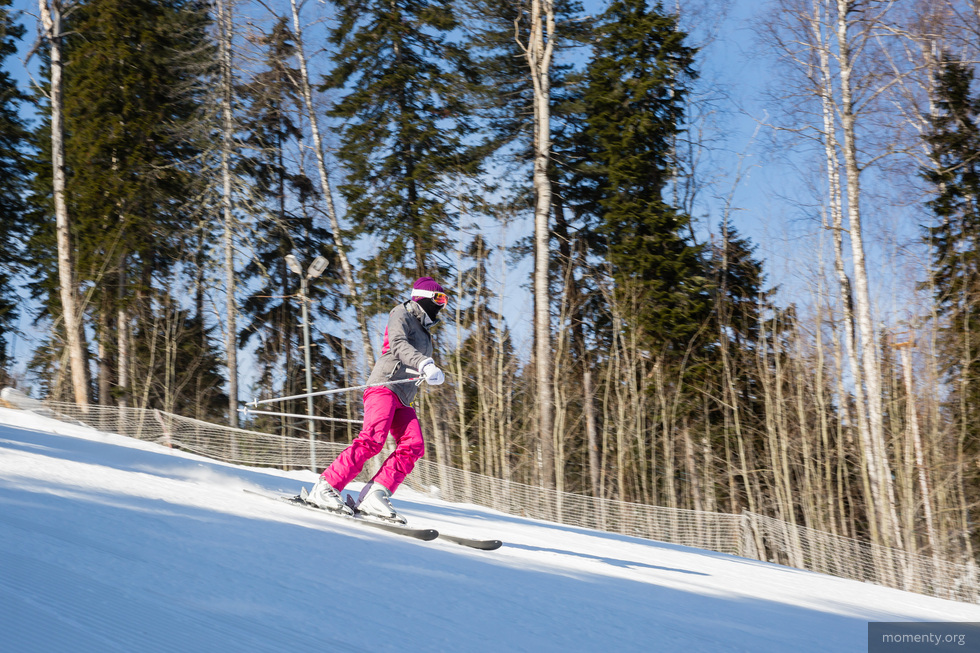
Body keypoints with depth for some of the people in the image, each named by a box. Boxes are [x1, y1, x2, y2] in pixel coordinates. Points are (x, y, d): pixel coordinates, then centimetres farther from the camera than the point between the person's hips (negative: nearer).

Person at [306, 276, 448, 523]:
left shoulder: (423, 332, 30)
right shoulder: (401, 314, 4)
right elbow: (398, 344, -16)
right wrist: (424, 364, -31)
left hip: (403, 399, 8)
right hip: (385, 385, -8)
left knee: (413, 446, -14)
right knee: (373, 440, -25)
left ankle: (374, 496, -22)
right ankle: (326, 488, -24)